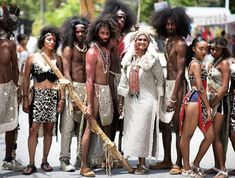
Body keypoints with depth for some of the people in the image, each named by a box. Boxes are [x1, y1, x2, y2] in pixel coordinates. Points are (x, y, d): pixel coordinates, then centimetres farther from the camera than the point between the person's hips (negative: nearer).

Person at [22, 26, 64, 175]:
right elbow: (26, 79, 3)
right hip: (37, 95, -2)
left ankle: (45, 161, 16)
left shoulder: (57, 59, 7)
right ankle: (31, 164, -5)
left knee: (49, 129, 6)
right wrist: (25, 98, -3)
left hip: (53, 96, 2)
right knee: (33, 129, -8)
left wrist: (62, 98, 0)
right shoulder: (32, 58, 2)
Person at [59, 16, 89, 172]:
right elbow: (66, 73, -8)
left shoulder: (87, 49, 15)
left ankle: (81, 158, 14)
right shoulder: (69, 49, -2)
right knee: (68, 125, -7)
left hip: (86, 88, 6)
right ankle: (65, 159, -4)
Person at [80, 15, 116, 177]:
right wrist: (89, 105, -20)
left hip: (107, 91, 8)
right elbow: (90, 80, -17)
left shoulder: (107, 49, 11)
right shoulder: (93, 52, -13)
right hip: (96, 91, -8)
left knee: (106, 128, 14)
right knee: (90, 128, -7)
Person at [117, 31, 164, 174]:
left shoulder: (152, 59, -5)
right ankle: (139, 161, 11)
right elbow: (124, 81, 15)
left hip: (147, 99, -5)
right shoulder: (128, 59, 9)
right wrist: (121, 101, 14)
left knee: (142, 130, -7)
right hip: (131, 99, 5)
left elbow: (160, 79, -2)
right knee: (131, 129, 4)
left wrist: (159, 99, -5)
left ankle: (143, 163, -1)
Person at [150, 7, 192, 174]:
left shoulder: (180, 44, -13)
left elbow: (180, 72, -18)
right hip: (167, 83, 9)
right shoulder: (169, 41, 14)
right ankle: (167, 160, 22)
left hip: (177, 85, -9)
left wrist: (173, 98, -22)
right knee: (164, 124, 13)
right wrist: (166, 93, 11)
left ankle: (179, 163, 2)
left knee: (177, 126, -4)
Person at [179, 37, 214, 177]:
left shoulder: (198, 63, 21)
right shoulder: (196, 64, -8)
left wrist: (207, 106, 11)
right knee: (187, 135, 0)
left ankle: (195, 164, 18)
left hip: (201, 101, 10)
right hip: (194, 100, -10)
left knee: (210, 135, 7)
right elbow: (200, 88, -12)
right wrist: (208, 107, -9)